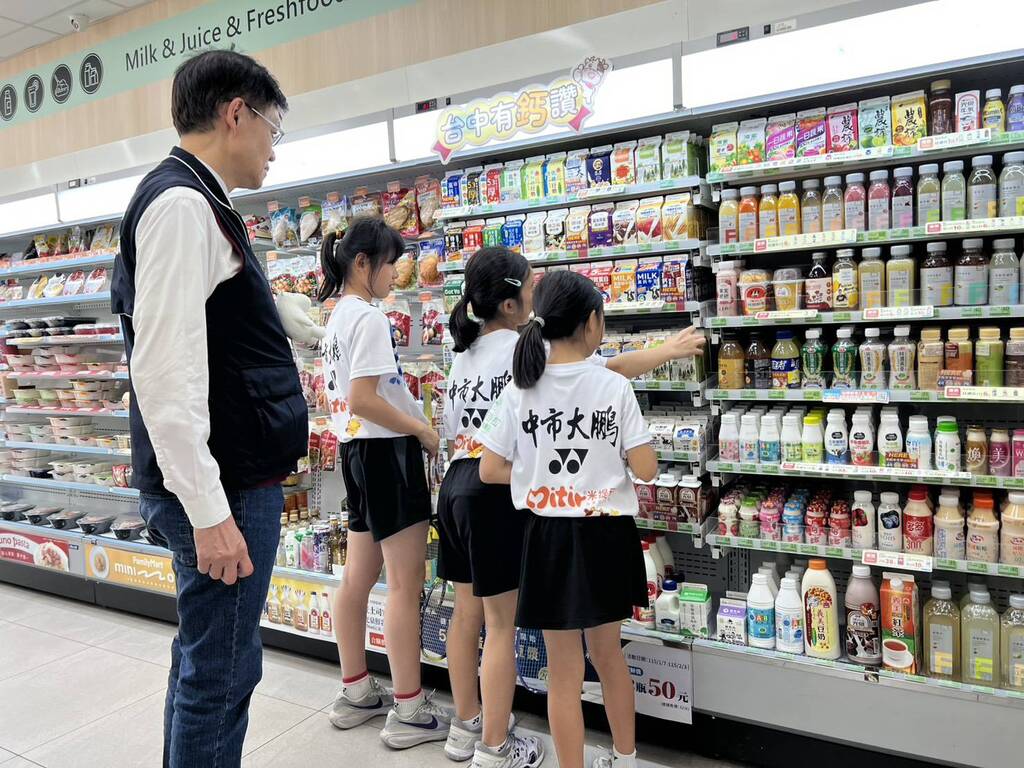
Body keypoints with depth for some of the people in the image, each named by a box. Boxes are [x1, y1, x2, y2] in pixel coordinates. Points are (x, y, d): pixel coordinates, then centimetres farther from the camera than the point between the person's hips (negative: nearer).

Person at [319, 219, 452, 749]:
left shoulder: (337, 317, 14)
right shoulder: (370, 318, -16)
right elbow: (363, 400, -23)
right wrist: (424, 431, -13)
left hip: (355, 449, 10)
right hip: (387, 451, -10)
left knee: (358, 578, 15)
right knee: (405, 584, -2)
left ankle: (355, 694, 28)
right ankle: (408, 712, 8)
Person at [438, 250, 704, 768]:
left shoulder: (464, 353, 12)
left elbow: (453, 436, 14)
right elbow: (610, 369, -8)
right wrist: (671, 350, 4)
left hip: (456, 486, 9)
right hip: (496, 492, -9)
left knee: (466, 612, 18)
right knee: (501, 624, 4)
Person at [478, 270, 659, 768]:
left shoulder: (520, 389, -7)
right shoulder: (614, 386, -10)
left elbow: (490, 470, -4)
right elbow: (646, 469, -9)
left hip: (548, 536, -1)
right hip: (606, 534, 1)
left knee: (564, 671, 12)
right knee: (607, 653, 24)